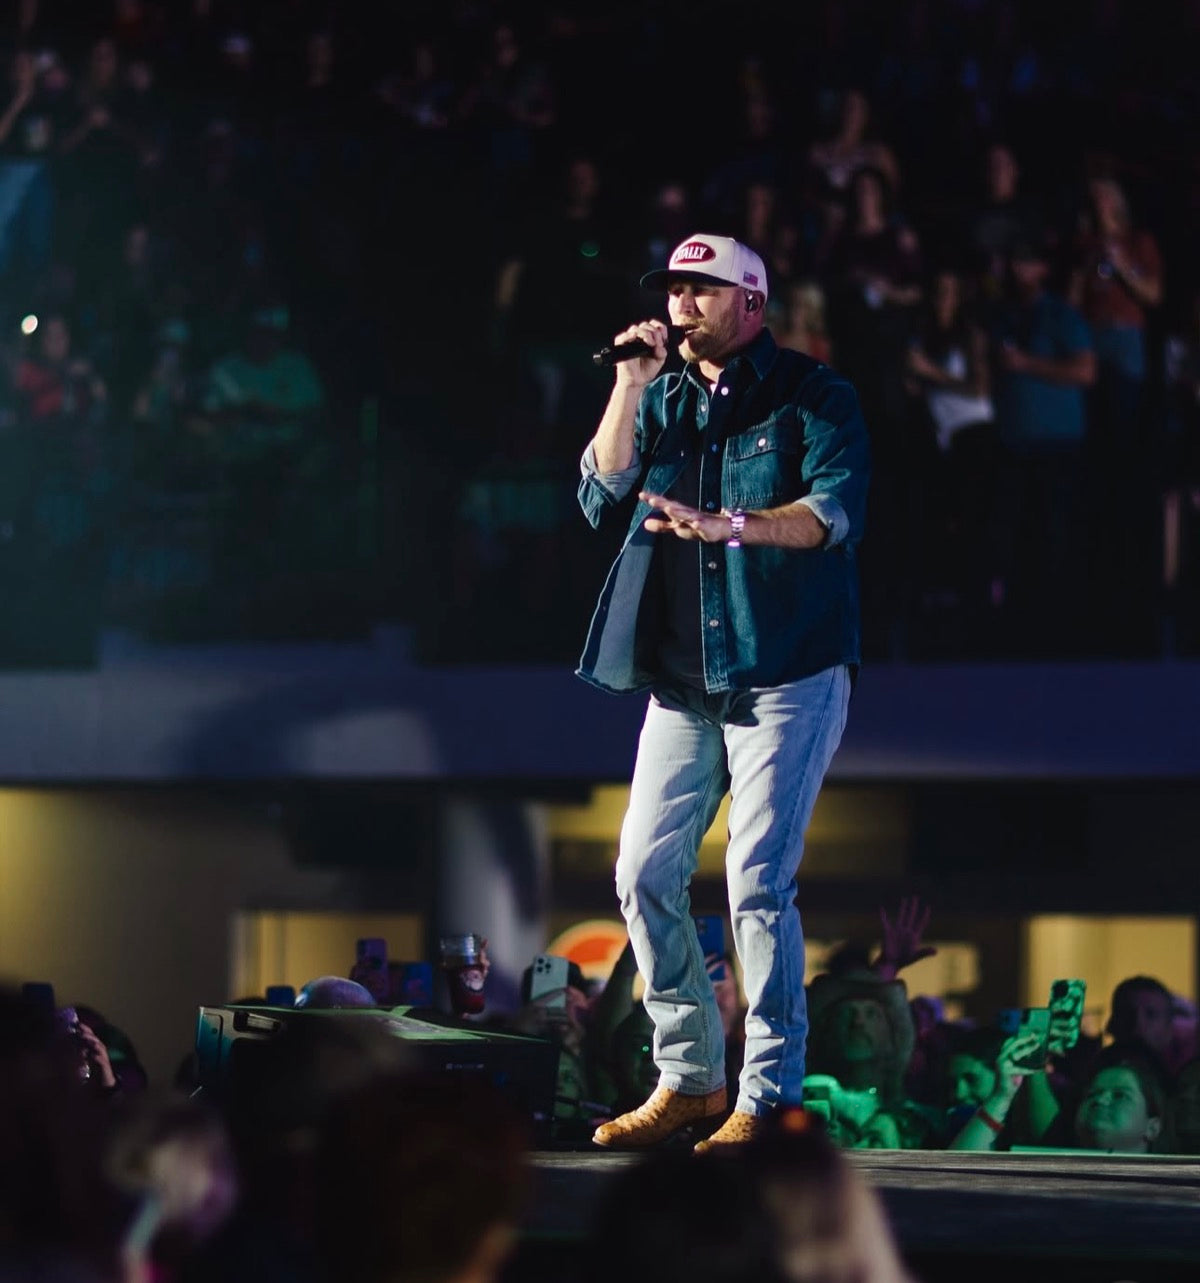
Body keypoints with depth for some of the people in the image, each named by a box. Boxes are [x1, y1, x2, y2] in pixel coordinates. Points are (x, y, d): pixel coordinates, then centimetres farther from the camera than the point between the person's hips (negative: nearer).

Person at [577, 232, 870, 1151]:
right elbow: (602, 498, 2)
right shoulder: (663, 400, 14)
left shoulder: (813, 396, -3)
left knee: (758, 883, -12)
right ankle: (689, 1078, 16)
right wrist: (630, 386, -8)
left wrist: (726, 524, -32)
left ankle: (770, 1097, -7)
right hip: (683, 681, 6)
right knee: (645, 877, 3)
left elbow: (836, 507, -18)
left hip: (787, 672, -6)